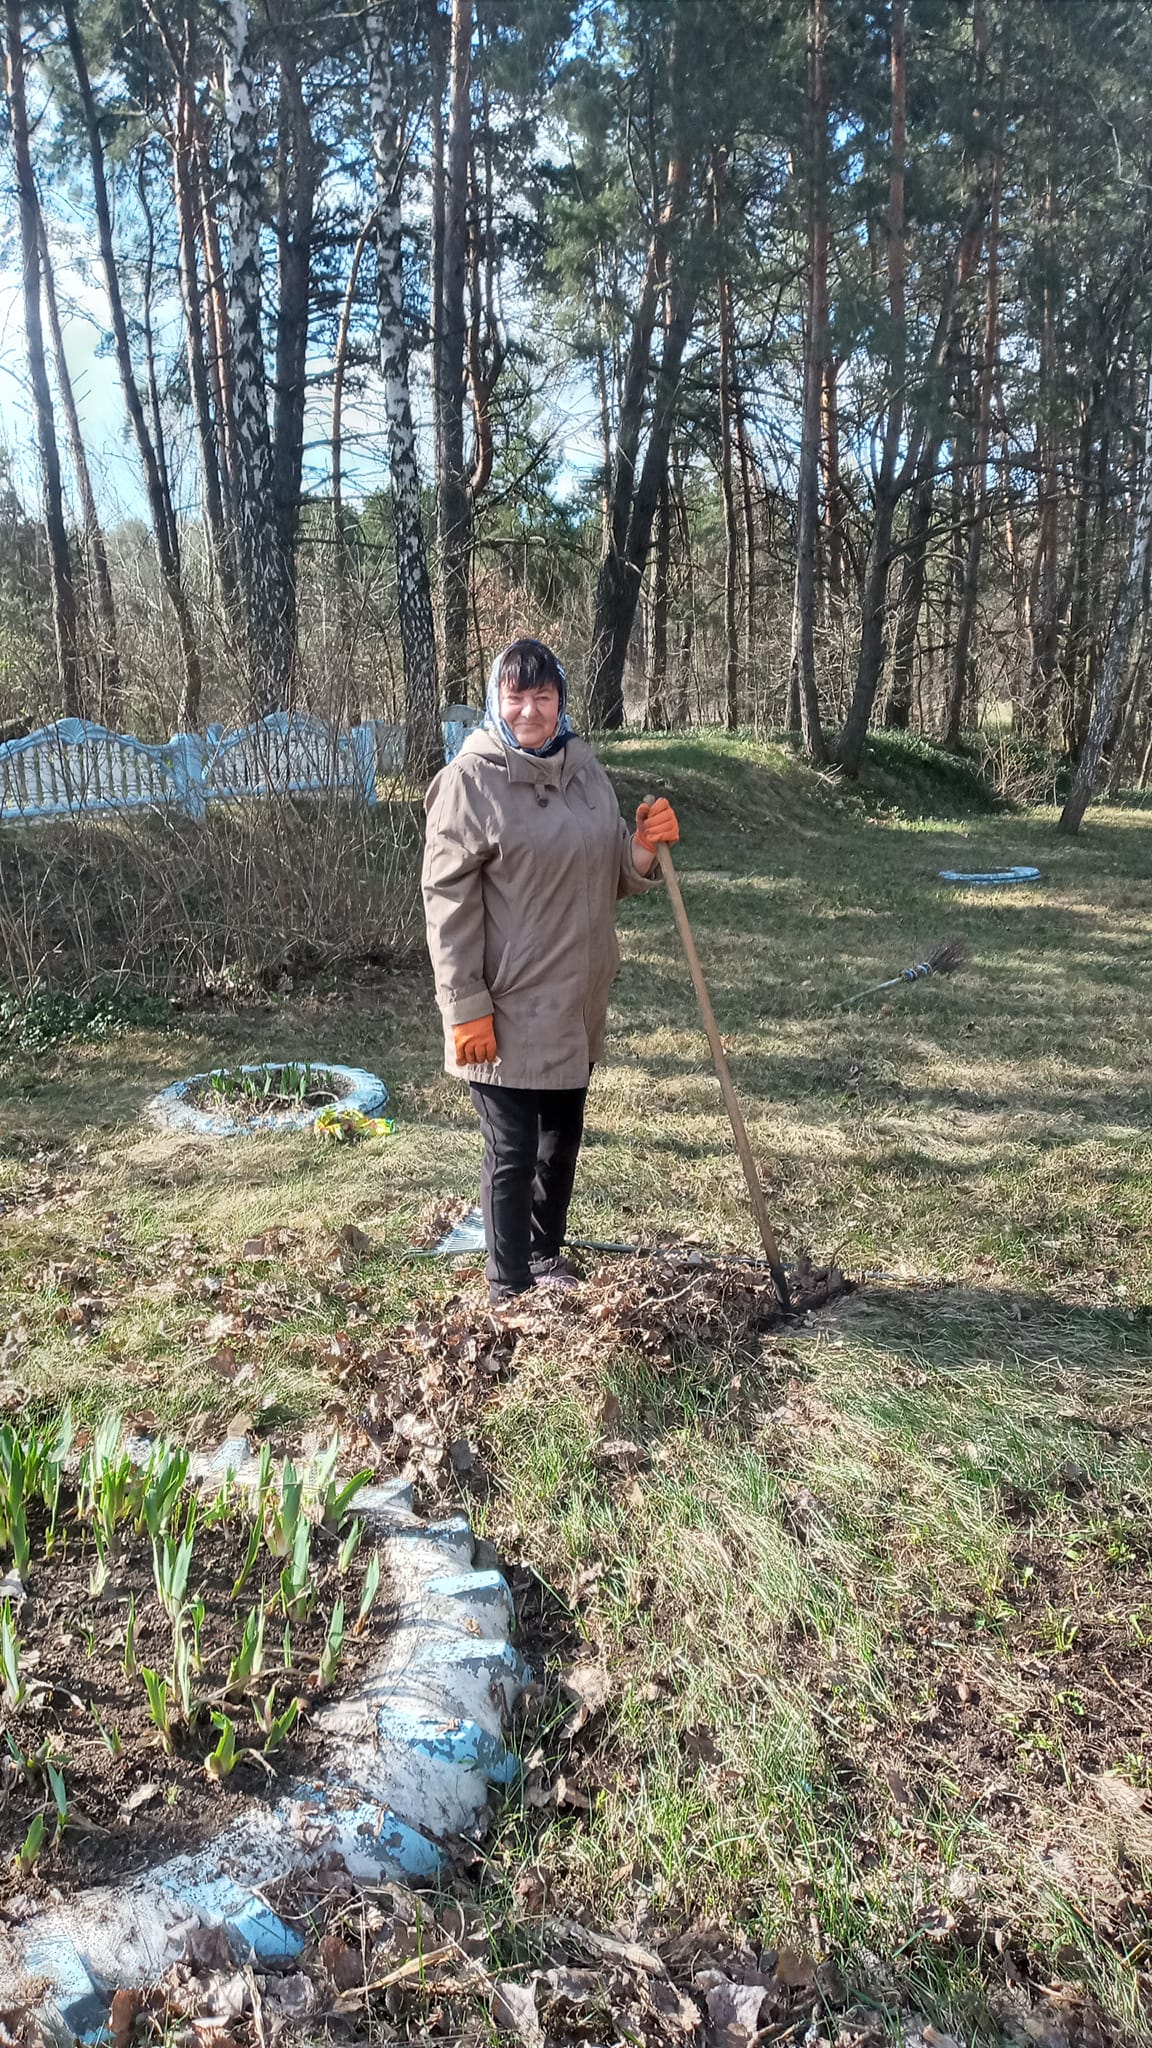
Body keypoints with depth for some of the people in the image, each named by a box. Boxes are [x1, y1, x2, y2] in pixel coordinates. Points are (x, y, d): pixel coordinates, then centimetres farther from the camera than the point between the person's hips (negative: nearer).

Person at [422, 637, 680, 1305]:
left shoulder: (584, 767, 7)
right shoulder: (471, 779, -12)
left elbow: (613, 877, 15)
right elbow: (448, 901, -14)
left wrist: (646, 848, -8)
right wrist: (466, 1008, -17)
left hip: (576, 1001, 7)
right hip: (508, 1007, -6)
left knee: (562, 1138, 19)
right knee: (513, 1149, 2)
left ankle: (548, 1256, 39)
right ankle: (510, 1288, 19)